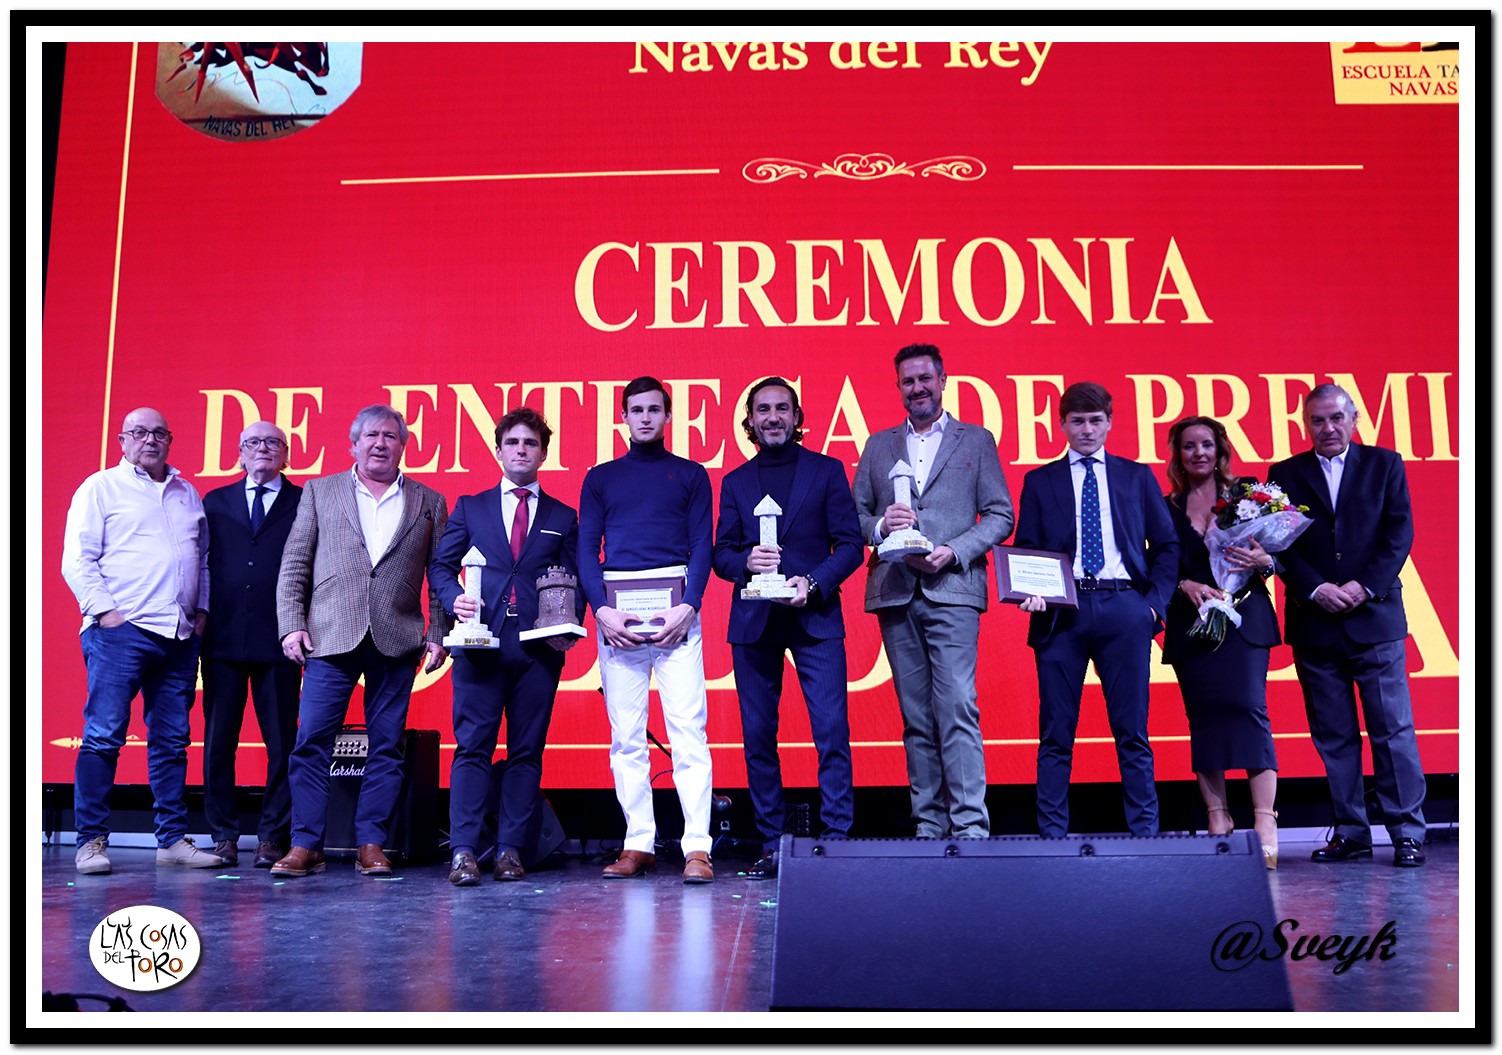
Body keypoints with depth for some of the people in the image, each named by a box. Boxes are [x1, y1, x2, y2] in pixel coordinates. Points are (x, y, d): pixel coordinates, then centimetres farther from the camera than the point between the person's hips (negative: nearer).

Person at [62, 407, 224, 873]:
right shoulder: (101, 488, 4)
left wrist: (201, 610, 11)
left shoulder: (188, 494, 19)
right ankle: (91, 840, 3)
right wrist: (105, 610, -11)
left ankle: (173, 839, 13)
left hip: (180, 637, 5)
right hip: (120, 630, -5)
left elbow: (203, 557, 22)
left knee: (172, 741, 7)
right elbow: (78, 559, -3)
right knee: (103, 736, -5)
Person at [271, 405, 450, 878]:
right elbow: (293, 566, 8)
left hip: (397, 641, 1)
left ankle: (371, 844, 11)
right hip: (331, 638, 0)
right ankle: (305, 845, 5)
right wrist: (291, 624, -2)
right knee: (311, 742, -3)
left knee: (386, 746, 3)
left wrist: (439, 635, 0)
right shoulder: (319, 492, 12)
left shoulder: (429, 503, 11)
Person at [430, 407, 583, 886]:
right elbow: (440, 565, 11)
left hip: (539, 648, 1)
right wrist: (453, 597, -9)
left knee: (527, 751, 3)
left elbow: (576, 582, 11)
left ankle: (510, 849, 9)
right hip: (481, 643, 0)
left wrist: (570, 629, -5)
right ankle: (463, 851, -4)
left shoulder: (563, 518, 14)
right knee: (472, 747, -5)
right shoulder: (470, 507, 14)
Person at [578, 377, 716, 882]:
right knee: (626, 738, 3)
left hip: (675, 616, -2)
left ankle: (697, 847, -8)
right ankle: (638, 845, 9)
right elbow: (586, 551, 10)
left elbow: (702, 545, 6)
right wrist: (602, 610, -6)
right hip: (617, 619, 2)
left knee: (689, 731, -9)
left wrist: (687, 607, -10)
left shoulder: (691, 475, 14)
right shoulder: (600, 478, 17)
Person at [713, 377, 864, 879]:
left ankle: (837, 839, 0)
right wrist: (747, 561, -11)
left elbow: (850, 544, 4)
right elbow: (720, 554, 11)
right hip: (753, 618, 2)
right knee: (758, 736, 3)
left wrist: (813, 583, -11)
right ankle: (772, 847, 12)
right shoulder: (734, 482, 15)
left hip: (815, 616, -2)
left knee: (832, 731, -9)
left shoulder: (827, 471, 9)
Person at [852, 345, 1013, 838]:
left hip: (951, 590, -3)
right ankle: (929, 825, 11)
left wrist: (953, 552, -9)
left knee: (957, 709, -13)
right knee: (916, 717, 5)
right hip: (895, 593, 3)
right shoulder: (878, 445, 18)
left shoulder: (976, 440, 11)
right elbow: (856, 513, 14)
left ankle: (970, 825, -11)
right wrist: (880, 526, -8)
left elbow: (1000, 515, 5)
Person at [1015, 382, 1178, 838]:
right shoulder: (1040, 481, 13)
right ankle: (1052, 833, 6)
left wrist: (1155, 600, 2)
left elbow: (1166, 544, 14)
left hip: (1123, 609, 1)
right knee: (1056, 734, 1)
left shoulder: (1137, 476, 15)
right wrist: (1031, 594, -9)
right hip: (1062, 611, 0)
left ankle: (1144, 831, 9)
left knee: (1132, 732, 3)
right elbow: (1024, 552, 9)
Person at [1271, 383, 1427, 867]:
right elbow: (1280, 544, 2)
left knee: (1393, 730, -1)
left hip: (1375, 616, -1)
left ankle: (1407, 833, 6)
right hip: (1314, 624, 1)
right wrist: (1315, 589, -11)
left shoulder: (1384, 464, 8)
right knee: (1333, 736, 5)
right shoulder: (1285, 474, 9)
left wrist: (1364, 586, -11)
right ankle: (1351, 833, 12)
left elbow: (1400, 533, 1)